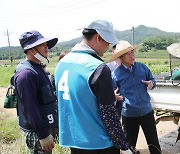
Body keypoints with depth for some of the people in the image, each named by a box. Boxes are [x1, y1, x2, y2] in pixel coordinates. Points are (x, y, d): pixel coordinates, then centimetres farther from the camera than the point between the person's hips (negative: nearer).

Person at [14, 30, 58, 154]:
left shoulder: (39, 69, 10)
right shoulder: (26, 73, -21)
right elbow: (30, 108, -24)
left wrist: (54, 125, 19)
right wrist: (43, 135, -22)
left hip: (48, 126, 9)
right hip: (37, 132, -9)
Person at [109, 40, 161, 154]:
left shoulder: (142, 67, -2)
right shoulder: (116, 73, -10)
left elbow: (152, 80, 11)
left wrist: (151, 83, -12)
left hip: (147, 111, 2)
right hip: (129, 114, -2)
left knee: (153, 141, 15)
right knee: (130, 143, 18)